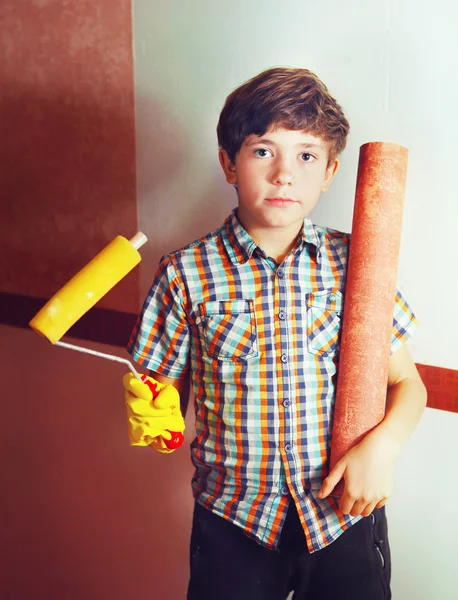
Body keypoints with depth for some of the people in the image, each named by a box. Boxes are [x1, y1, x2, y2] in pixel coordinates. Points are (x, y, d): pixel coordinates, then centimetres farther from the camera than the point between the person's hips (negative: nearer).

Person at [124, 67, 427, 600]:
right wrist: (153, 420, -22)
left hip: (345, 510, 2)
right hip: (232, 522, -1)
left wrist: (383, 444, -16)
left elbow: (407, 383, 1)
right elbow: (164, 390, -2)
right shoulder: (186, 274, -9)